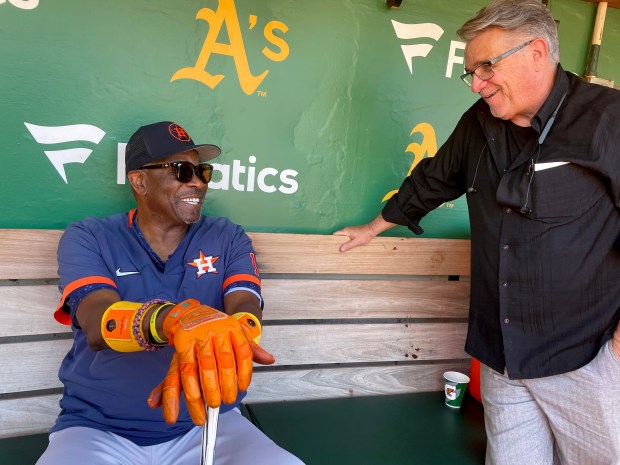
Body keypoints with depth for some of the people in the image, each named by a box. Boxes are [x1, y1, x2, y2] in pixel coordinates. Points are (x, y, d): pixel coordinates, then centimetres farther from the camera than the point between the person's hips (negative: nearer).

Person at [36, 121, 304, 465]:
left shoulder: (229, 239, 6)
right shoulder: (87, 239, 2)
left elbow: (246, 307, -11)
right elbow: (98, 324, -16)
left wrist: (217, 339, -36)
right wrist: (172, 319, -39)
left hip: (208, 423, 1)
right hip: (99, 429, 0)